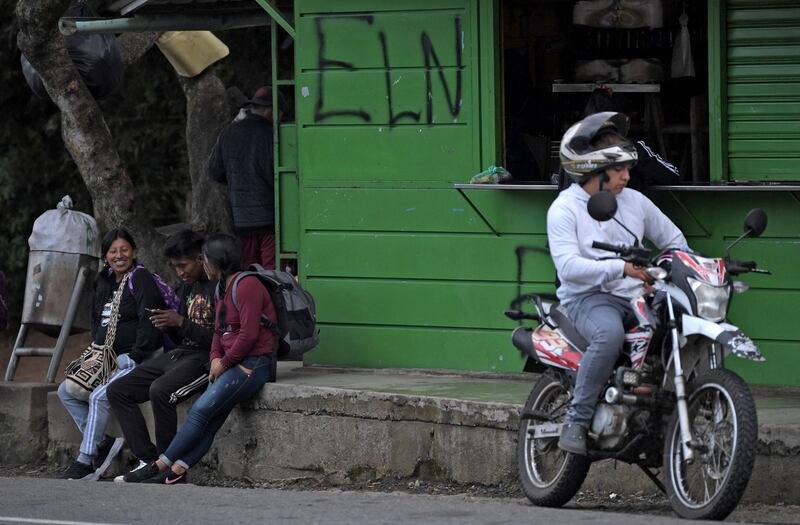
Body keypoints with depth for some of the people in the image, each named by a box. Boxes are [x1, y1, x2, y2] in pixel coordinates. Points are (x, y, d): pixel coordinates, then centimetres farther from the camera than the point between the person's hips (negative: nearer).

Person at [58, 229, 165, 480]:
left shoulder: (141, 279, -10)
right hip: (109, 360, 10)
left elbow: (149, 323, -17)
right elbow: (97, 321, 25)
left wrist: (135, 358, -19)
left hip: (136, 360, -10)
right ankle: (102, 443, -7)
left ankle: (86, 462, -22)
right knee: (66, 391, 0)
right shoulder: (104, 282, 16)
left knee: (99, 397, -27)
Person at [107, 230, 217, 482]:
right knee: (117, 390, 0)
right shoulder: (188, 287, 17)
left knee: (160, 390, -36)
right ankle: (148, 460, -9)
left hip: (206, 358, -10)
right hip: (180, 354, 10)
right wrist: (167, 325, 0)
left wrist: (181, 322, -19)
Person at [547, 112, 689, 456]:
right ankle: (576, 422, -28)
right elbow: (569, 266, -18)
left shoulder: (634, 201, 14)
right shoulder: (564, 209, -4)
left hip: (635, 296, 6)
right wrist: (622, 269, -29)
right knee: (610, 334, -39)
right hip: (587, 298, -5)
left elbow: (672, 237, 25)